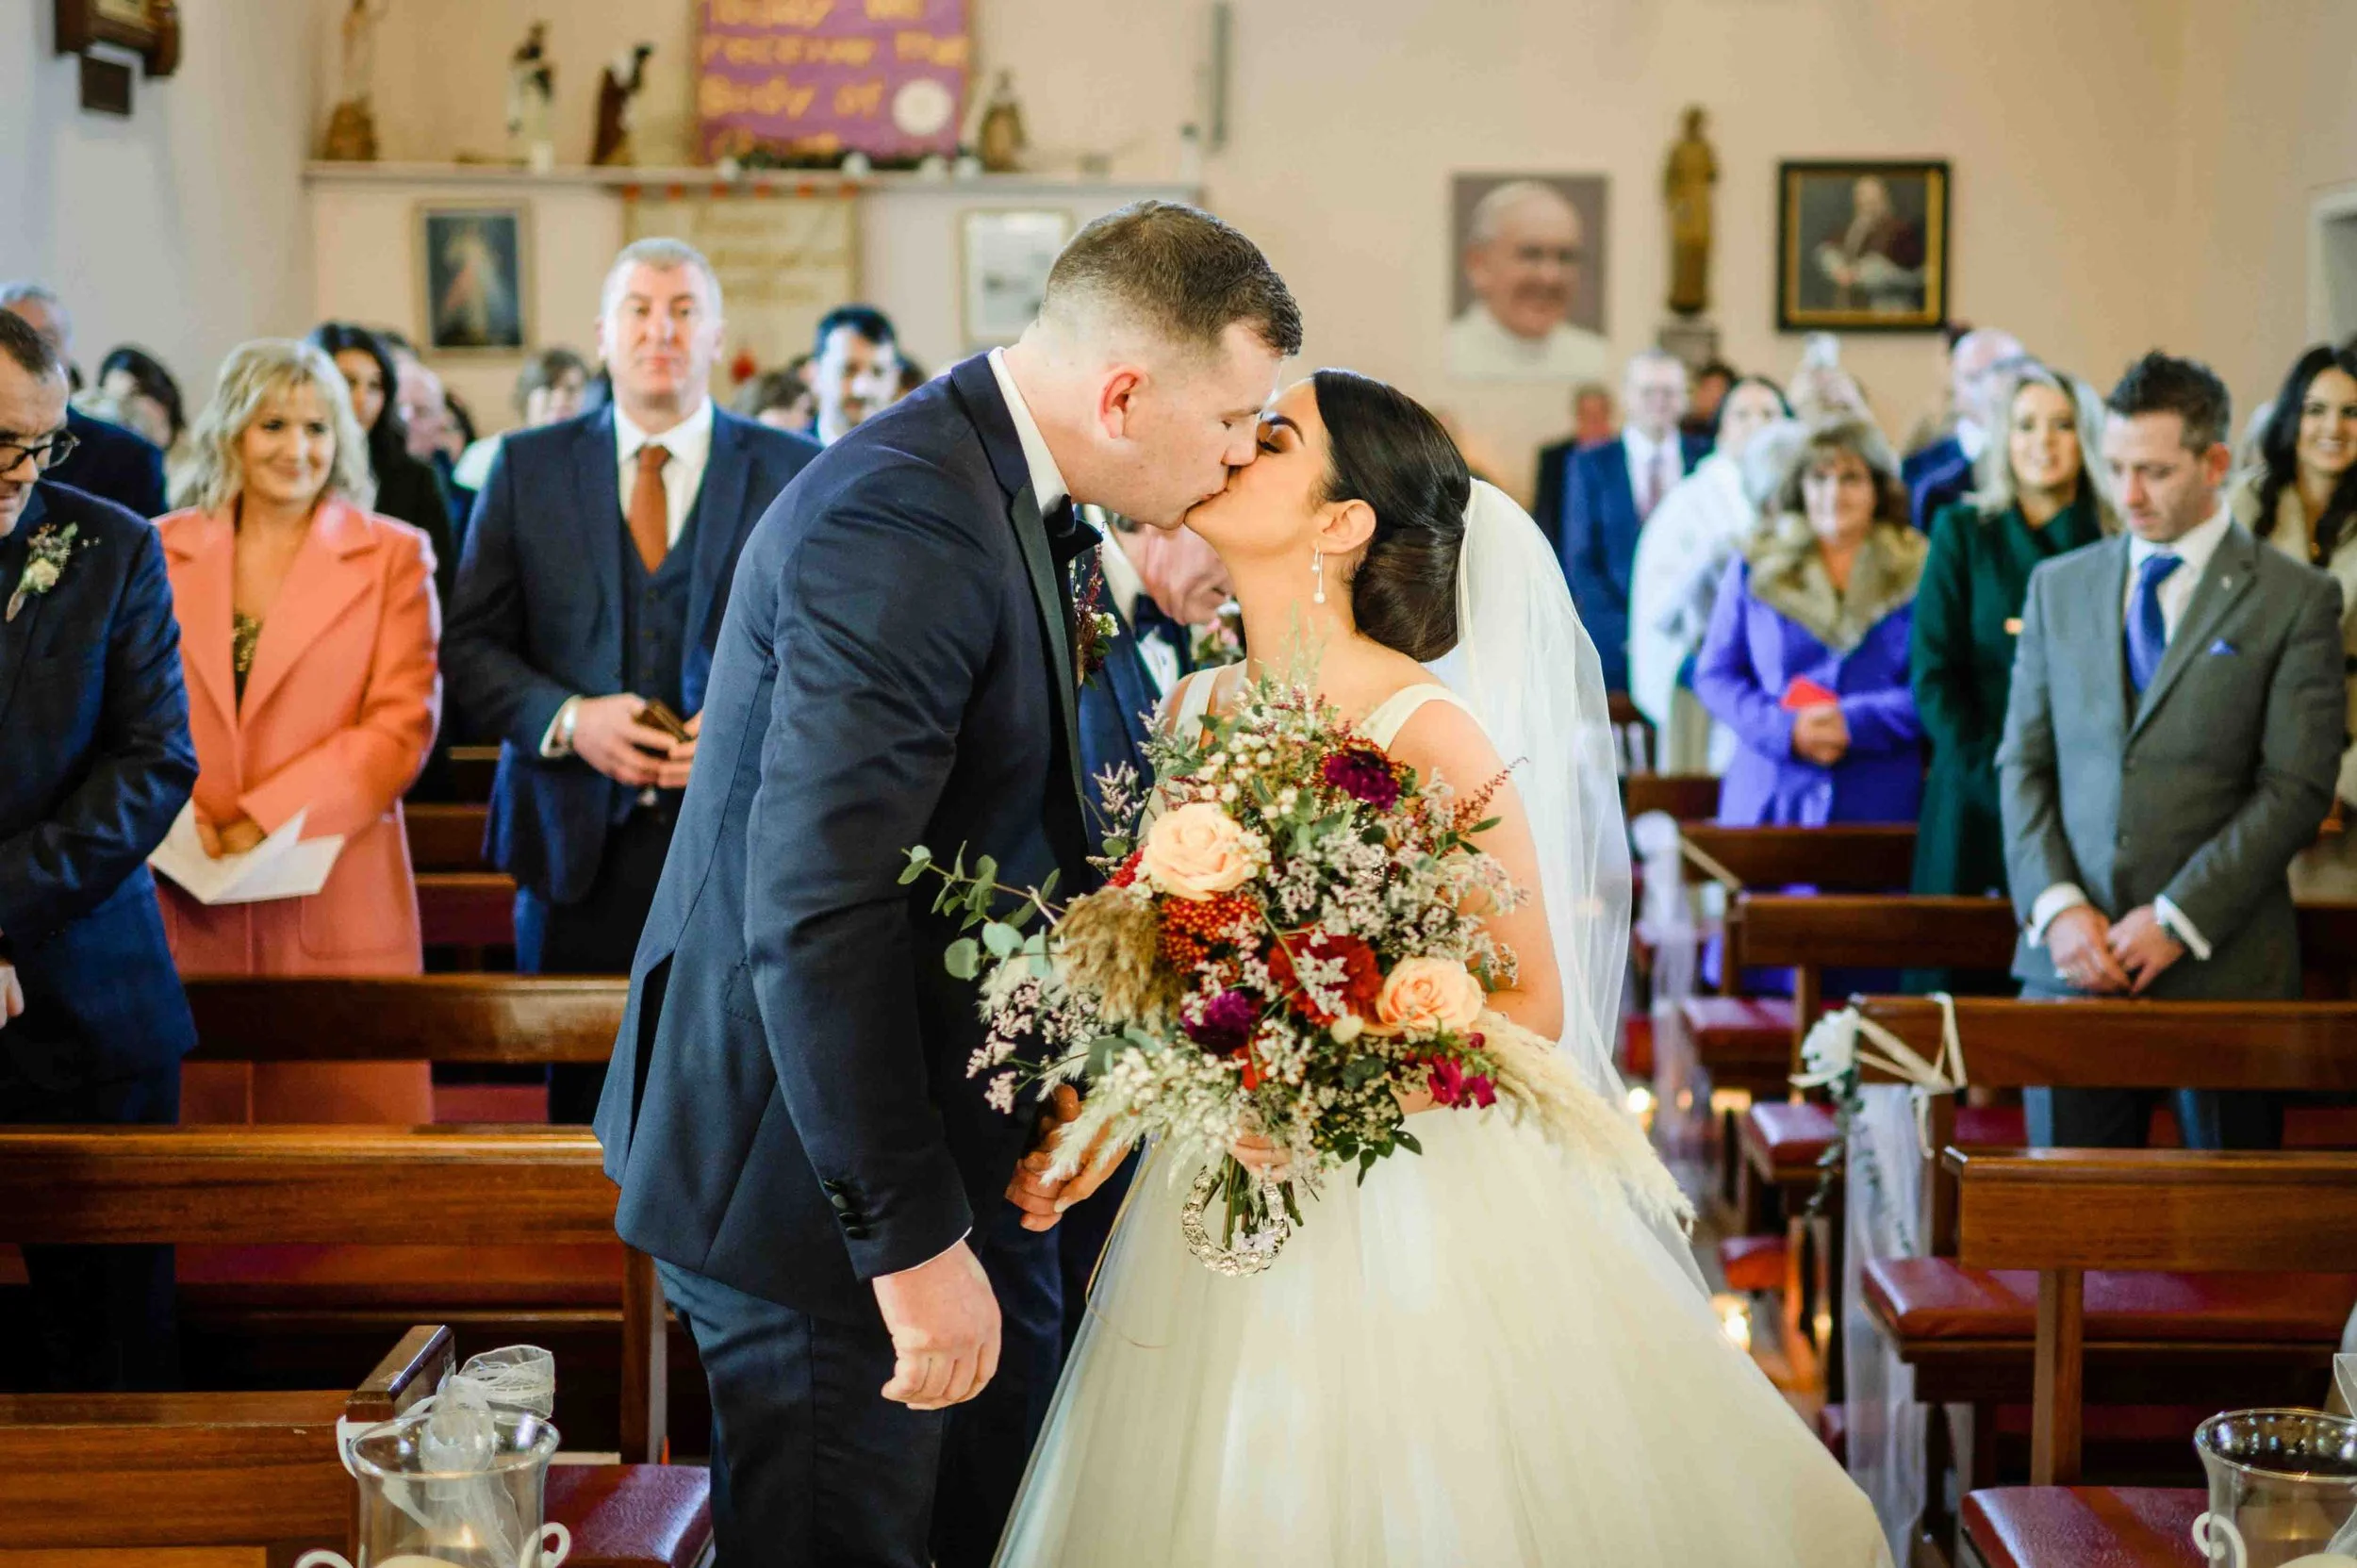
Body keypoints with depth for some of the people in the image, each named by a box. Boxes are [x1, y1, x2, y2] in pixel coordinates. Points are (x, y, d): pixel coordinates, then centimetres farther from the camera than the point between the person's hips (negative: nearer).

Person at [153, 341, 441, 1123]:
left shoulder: (392, 555, 5)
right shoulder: (162, 550, 11)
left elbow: (404, 722, -3)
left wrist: (267, 818, -11)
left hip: (337, 899, -2)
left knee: (346, 1113, -5)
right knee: (202, 1117, 2)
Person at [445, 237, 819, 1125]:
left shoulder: (791, 471, 6)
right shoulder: (528, 468, 8)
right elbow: (471, 646, 6)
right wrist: (568, 720, -12)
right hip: (582, 845, 1)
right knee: (584, 1107, 5)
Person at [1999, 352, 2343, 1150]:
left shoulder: (2295, 599, 0)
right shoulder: (2057, 587, 12)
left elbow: (2296, 787, -6)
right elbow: (2023, 763, 10)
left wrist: (2176, 920, -13)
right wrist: (2056, 906, -6)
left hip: (2223, 964, -3)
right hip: (2071, 962, 3)